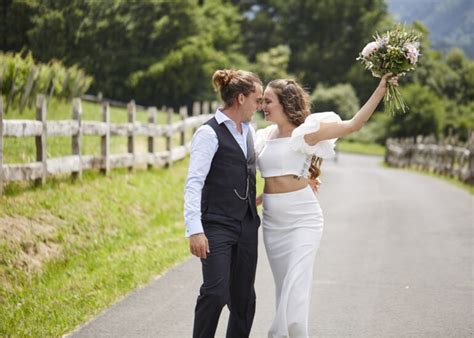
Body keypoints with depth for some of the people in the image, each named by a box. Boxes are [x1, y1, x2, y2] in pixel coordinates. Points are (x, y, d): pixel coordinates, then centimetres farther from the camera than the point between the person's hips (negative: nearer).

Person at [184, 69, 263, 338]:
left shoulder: (249, 131, 14)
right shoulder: (210, 133, -9)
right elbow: (194, 183, -15)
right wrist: (195, 230, -23)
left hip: (247, 225, 7)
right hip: (217, 227, -7)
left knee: (244, 297, 7)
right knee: (216, 292, -17)